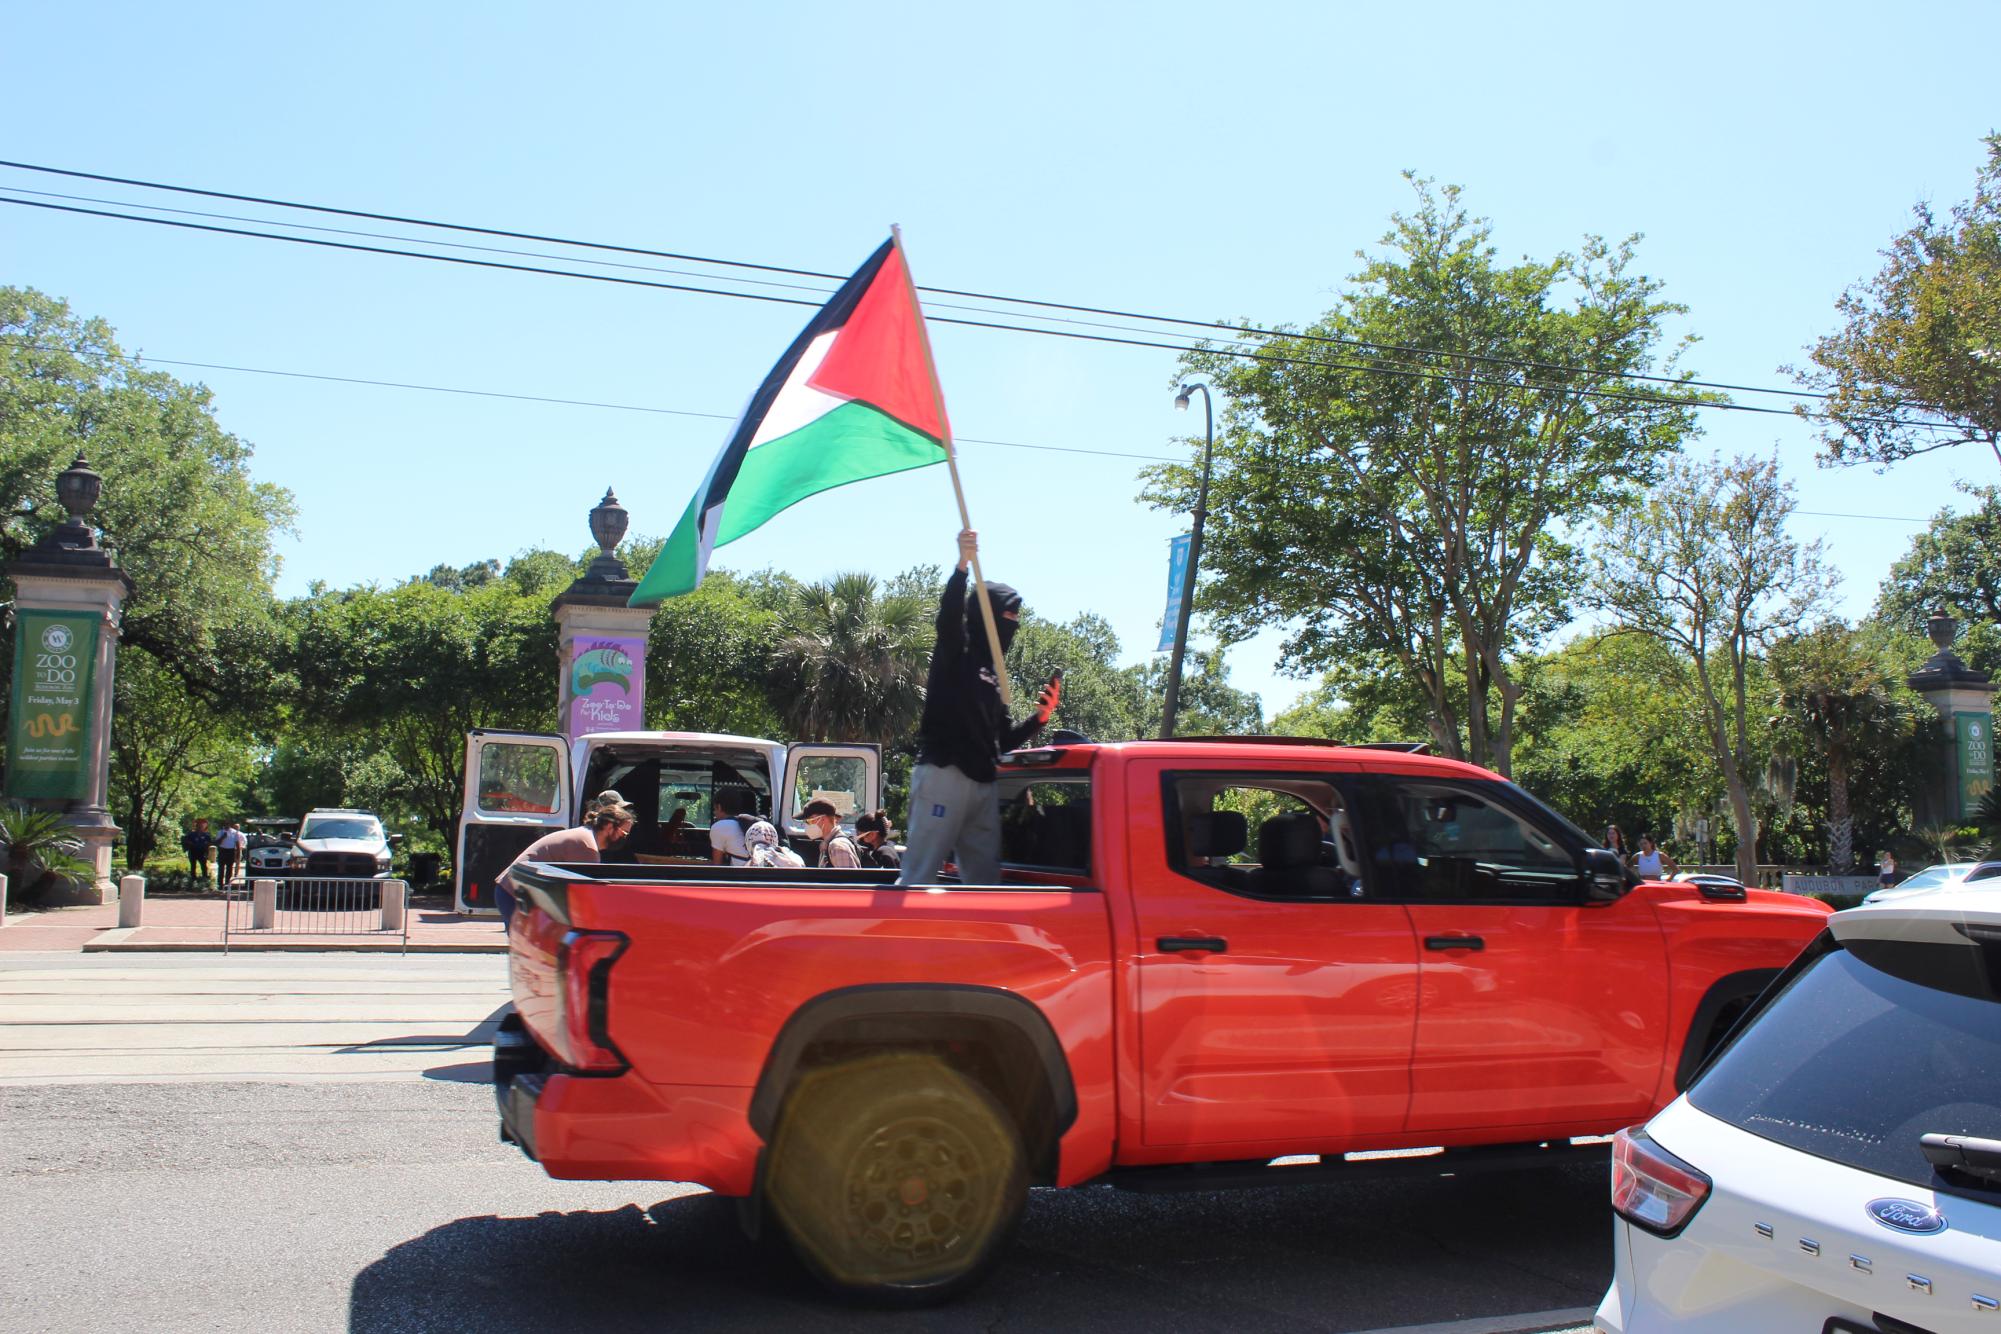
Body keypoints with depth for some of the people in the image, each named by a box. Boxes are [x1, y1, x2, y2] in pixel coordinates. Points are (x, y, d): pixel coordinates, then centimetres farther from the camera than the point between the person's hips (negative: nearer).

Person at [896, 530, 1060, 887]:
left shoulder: (993, 672, 24)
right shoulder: (956, 653, 3)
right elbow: (948, 618, -22)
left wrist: (1038, 718, 8)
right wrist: (962, 565, -37)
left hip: (984, 786, 8)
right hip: (945, 776, -8)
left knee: (985, 881, 7)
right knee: (919, 876, -12)